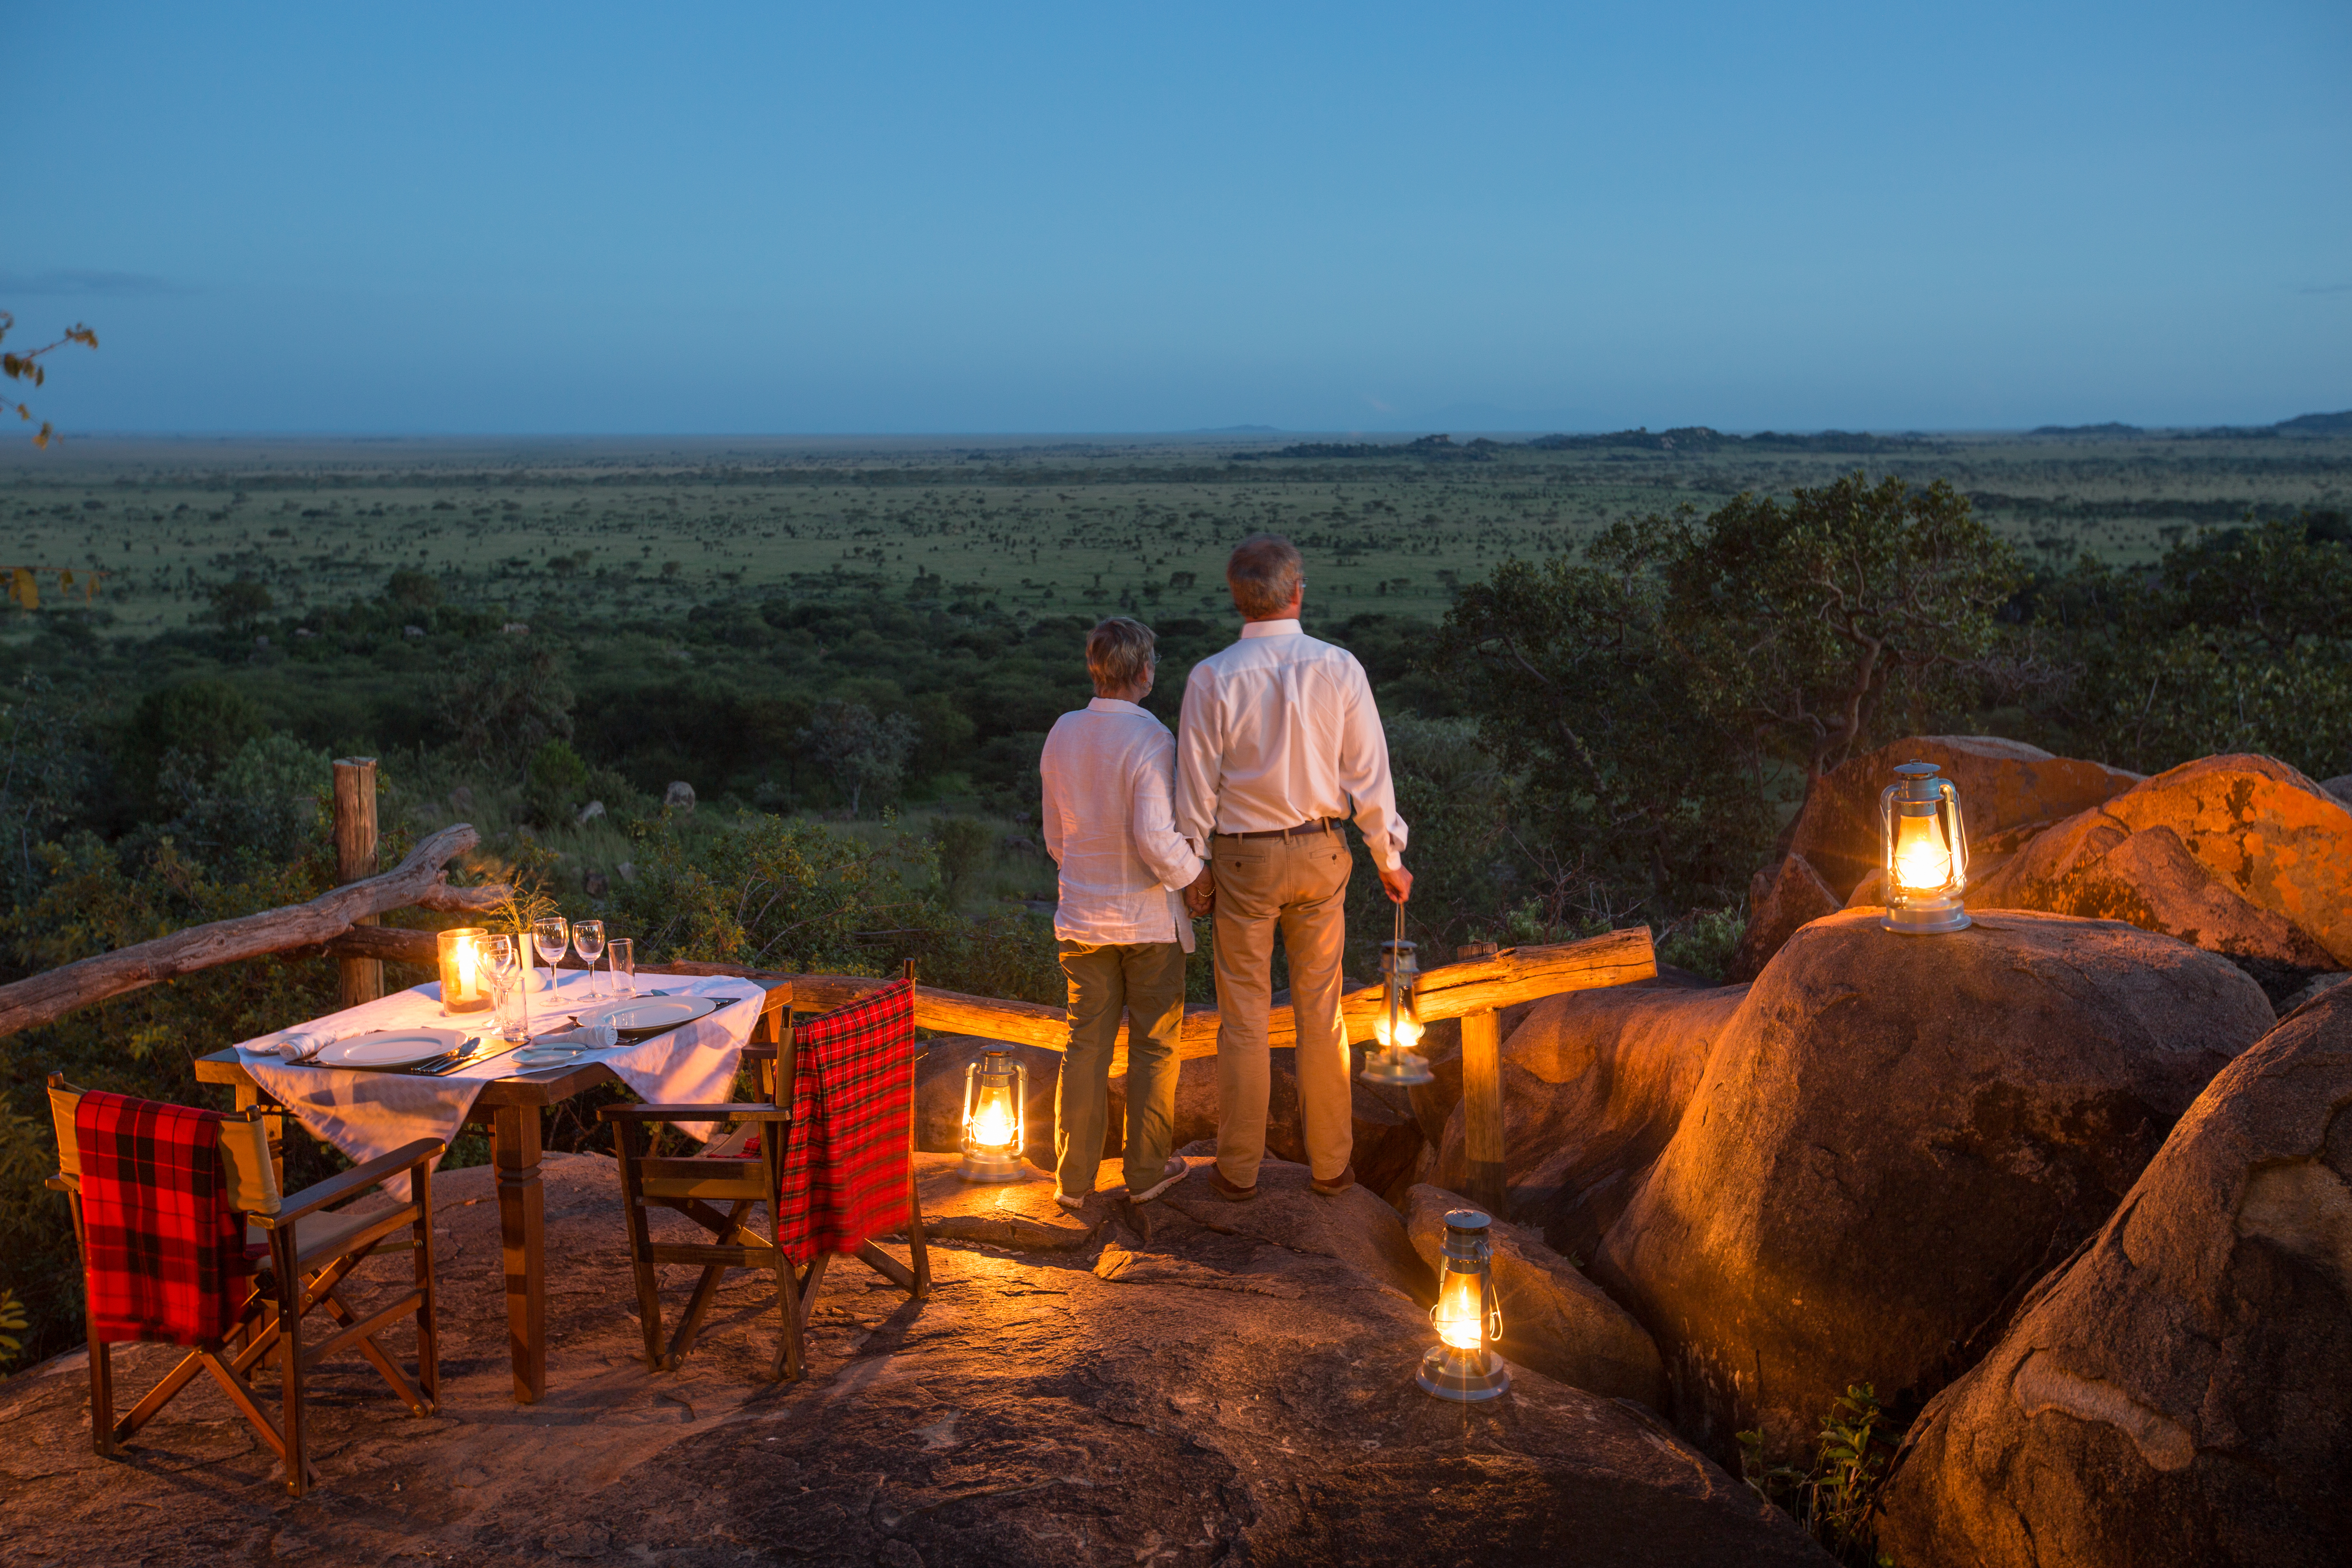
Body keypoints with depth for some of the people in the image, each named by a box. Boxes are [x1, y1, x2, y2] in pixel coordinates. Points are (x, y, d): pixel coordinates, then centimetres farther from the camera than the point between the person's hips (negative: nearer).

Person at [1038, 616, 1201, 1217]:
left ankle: (1073, 1179, 14)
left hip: (1083, 916, 5)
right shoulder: (1150, 740, -18)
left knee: (1086, 1044, 10)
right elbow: (1156, 838, -23)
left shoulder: (1062, 734, 2)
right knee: (1154, 1045, 10)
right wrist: (1196, 876, -6)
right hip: (1150, 919, -5)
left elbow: (1055, 835, 11)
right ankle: (1147, 1171, 19)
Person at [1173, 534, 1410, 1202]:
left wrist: (1195, 871, 6)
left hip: (1243, 858, -1)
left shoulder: (1212, 679, -11)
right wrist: (1389, 859, 9)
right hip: (1320, 852, 2)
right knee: (1321, 1011, 12)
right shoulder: (1338, 669, -7)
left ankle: (1239, 1169, 18)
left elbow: (1197, 790, -6)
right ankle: (1331, 1164, 22)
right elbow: (1369, 776, -2)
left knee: (1244, 1017, 8)